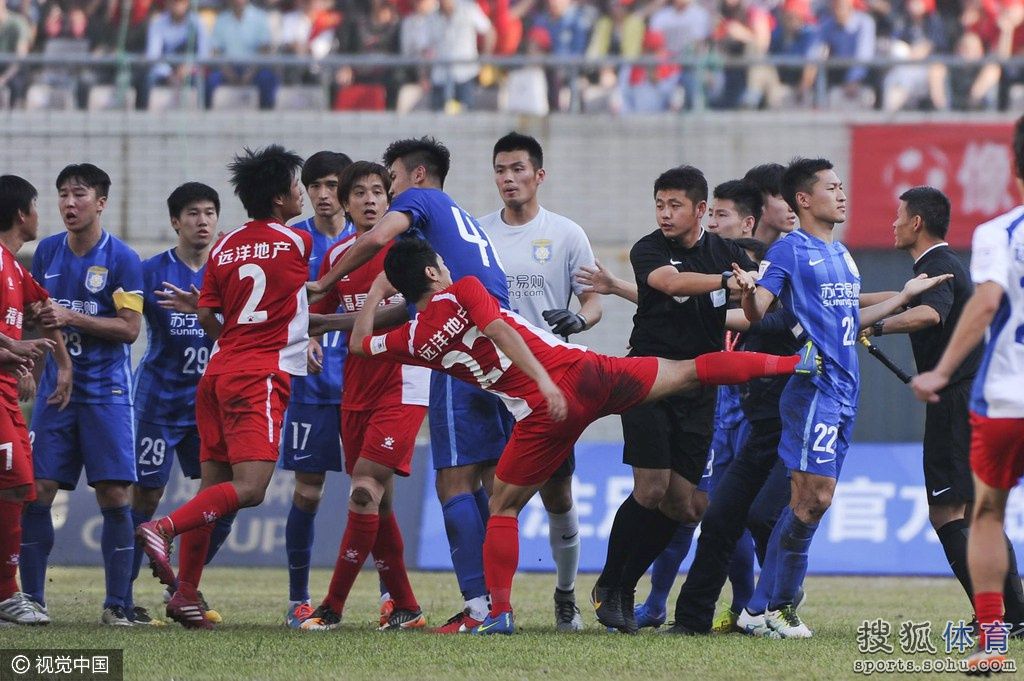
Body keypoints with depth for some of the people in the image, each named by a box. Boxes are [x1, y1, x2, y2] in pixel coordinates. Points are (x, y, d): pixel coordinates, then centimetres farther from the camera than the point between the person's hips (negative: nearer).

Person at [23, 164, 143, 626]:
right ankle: (32, 598, 4)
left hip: (106, 392, -4)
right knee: (37, 490, -3)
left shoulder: (121, 259, -6)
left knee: (114, 494, -7)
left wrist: (73, 318, -19)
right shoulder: (47, 252, 8)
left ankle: (116, 605, -1)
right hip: (56, 388, 4)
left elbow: (129, 328, -11)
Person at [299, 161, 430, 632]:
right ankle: (405, 607, 16)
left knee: (365, 491, -14)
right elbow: (317, 314, 19)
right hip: (356, 392, 6)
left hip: (402, 386, -6)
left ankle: (333, 606, -12)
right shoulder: (337, 255, 10)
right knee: (378, 503, 6)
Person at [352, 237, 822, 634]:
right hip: (578, 372, 0)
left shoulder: (414, 341, 7)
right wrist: (544, 381, -20)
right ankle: (791, 363, 12)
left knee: (502, 508, 16)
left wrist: (377, 291, 31)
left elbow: (358, 343, 24)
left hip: (542, 415, 0)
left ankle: (499, 611, 5)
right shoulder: (462, 292, 2)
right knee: (687, 373, 9)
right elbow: (501, 332, -14)